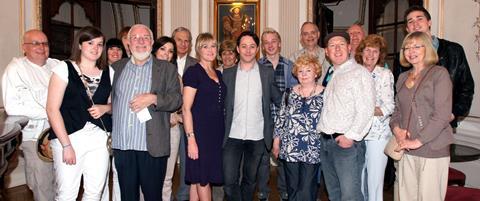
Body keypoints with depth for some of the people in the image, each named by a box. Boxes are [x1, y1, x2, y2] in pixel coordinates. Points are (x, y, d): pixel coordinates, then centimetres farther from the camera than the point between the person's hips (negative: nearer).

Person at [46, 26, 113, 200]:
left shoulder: (108, 72, 10)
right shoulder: (64, 68, -1)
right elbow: (52, 109, -6)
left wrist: (104, 108, -4)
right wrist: (66, 145, -11)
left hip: (100, 139, 3)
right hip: (69, 137, -3)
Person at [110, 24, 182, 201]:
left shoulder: (167, 69, 6)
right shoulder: (117, 67, 15)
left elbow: (177, 100, -1)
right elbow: (108, 99, 19)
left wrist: (153, 98, -16)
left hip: (152, 147, -3)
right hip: (122, 146, 3)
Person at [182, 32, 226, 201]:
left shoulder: (218, 74, 14)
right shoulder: (193, 72, -7)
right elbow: (186, 108, -12)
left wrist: (222, 132, 10)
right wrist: (191, 139, -18)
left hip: (216, 132, 6)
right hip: (200, 132, -6)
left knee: (198, 179, 12)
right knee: (202, 178, 2)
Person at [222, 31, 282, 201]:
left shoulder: (267, 73, 3)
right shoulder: (228, 74, 5)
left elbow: (278, 99, 12)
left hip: (257, 136, 0)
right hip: (233, 136, 0)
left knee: (250, 181, 13)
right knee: (229, 182, -4)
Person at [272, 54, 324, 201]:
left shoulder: (325, 94, -1)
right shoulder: (290, 93, 8)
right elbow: (281, 118, 10)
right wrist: (276, 142, 8)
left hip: (312, 150, -3)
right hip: (289, 149, 3)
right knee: (292, 188, 12)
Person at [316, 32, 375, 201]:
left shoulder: (359, 73, -6)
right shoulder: (333, 76, 19)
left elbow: (365, 110, -15)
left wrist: (351, 136, -18)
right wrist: (320, 129, 13)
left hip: (347, 143, -8)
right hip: (326, 142, 8)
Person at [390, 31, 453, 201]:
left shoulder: (439, 73, -3)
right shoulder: (403, 77, 15)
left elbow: (442, 115, -11)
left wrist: (418, 141, -14)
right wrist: (397, 129, -2)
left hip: (433, 150, -5)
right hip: (406, 150, 5)